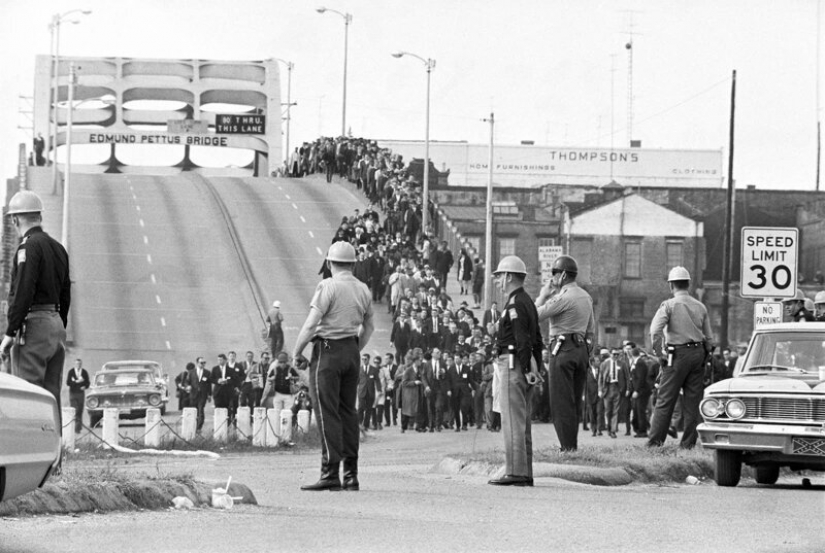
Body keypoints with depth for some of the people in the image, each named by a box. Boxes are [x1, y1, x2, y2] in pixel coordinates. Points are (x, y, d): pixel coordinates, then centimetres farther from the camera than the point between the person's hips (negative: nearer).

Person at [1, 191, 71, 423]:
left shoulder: (29, 247, -11)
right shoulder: (58, 248, 16)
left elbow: (23, 293, -18)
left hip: (33, 325, -8)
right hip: (57, 325, 8)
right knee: (52, 398, 10)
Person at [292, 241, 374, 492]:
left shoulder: (328, 286, -13)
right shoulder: (363, 290, 9)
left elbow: (311, 324, -17)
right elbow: (368, 327, 20)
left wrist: (297, 351, -7)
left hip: (327, 350, -7)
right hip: (352, 350, 7)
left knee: (327, 413, -7)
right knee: (348, 412, 11)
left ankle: (330, 473, -11)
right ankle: (351, 475, 11)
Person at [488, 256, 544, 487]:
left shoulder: (515, 305, -14)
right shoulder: (528, 302, 18)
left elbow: (523, 340, -20)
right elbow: (537, 340, 20)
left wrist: (526, 370, -19)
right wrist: (536, 370, 18)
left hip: (512, 365, -10)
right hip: (525, 366, 10)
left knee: (513, 421, -11)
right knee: (522, 422, 11)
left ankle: (515, 472, -14)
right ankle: (525, 473, 13)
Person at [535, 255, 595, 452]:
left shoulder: (564, 297, -13)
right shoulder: (586, 297, 15)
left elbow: (536, 315, -12)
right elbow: (591, 329, 19)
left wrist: (543, 295, 0)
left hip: (563, 349, -9)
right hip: (582, 350, 9)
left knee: (561, 401, -7)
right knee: (575, 401, 11)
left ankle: (567, 446, -10)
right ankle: (573, 445, 12)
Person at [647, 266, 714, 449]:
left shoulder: (669, 305, -5)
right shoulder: (700, 307, 10)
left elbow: (655, 331, -16)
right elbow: (709, 337, 12)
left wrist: (661, 354, -7)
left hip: (678, 354, -4)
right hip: (698, 353, 4)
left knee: (665, 400, -2)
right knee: (692, 401, 7)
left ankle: (655, 441, -4)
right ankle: (688, 442, 6)